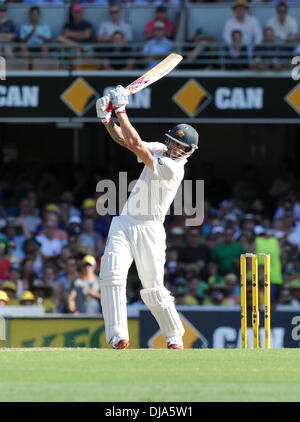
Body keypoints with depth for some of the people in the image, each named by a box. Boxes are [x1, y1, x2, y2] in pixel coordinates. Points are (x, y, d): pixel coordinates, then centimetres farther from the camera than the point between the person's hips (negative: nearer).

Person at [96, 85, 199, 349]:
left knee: (153, 289, -6)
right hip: (124, 224, 6)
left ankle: (174, 336, 15)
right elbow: (124, 139, 8)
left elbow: (136, 146, -20)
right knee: (112, 274, -16)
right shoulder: (159, 150, 9)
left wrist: (122, 110, -14)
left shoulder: (174, 168, -16)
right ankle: (118, 335, -22)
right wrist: (107, 118, -10)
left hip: (149, 229, -6)